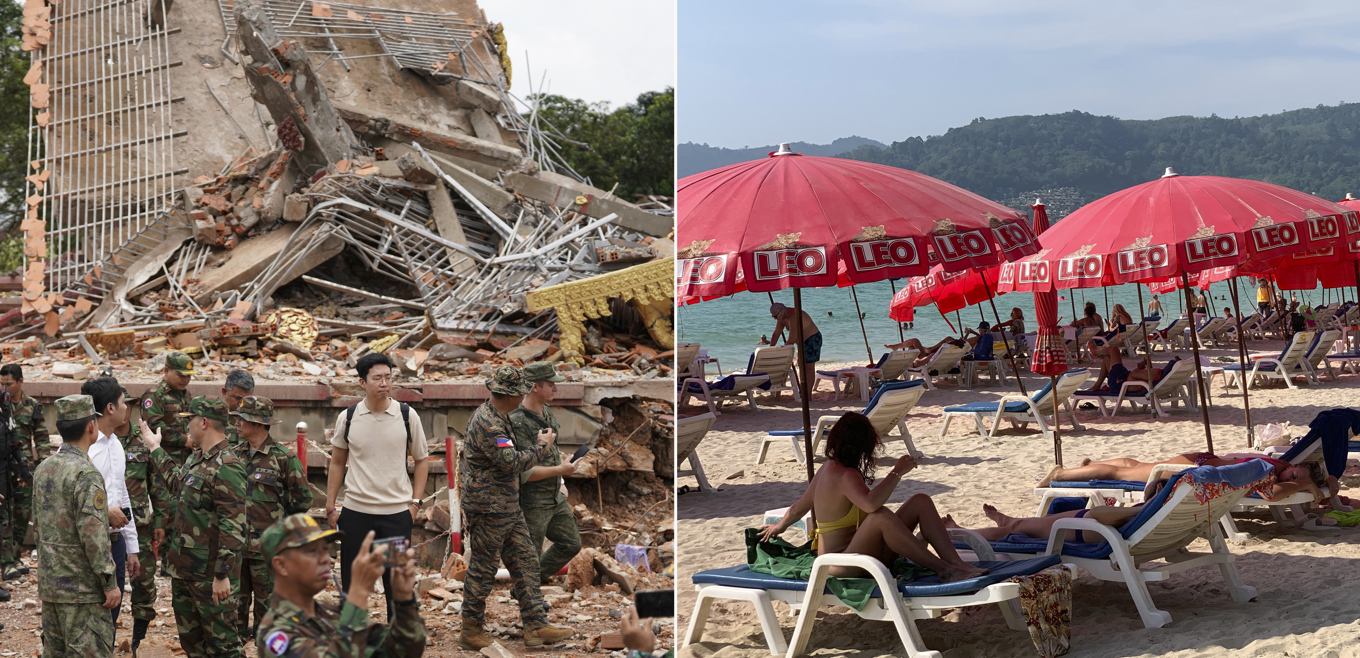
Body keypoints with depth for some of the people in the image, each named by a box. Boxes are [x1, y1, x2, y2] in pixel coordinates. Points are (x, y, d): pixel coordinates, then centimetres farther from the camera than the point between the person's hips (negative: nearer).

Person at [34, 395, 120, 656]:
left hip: (49, 584, 9)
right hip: (81, 587, -9)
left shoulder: (43, 468, 8)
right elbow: (94, 536, -23)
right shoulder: (86, 473, -19)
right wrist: (110, 583, -17)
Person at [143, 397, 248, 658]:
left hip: (208, 573, -10)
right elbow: (176, 481, 36)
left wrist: (222, 575, -27)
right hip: (182, 568, 10)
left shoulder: (226, 467, -21)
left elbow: (233, 527, -25)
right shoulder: (196, 460, 10)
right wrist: (156, 449, 43)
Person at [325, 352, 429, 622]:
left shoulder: (407, 416, -2)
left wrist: (415, 502, 1)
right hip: (355, 511, 1)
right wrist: (330, 507, 8)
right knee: (351, 581, 7)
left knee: (397, 582, 4)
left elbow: (421, 459, 8)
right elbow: (337, 463, 11)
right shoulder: (347, 418, 0)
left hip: (397, 512, -1)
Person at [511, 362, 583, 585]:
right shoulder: (517, 423, -23)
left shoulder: (547, 413, 6)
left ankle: (538, 577, 32)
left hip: (555, 498, 9)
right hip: (532, 503, -9)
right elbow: (524, 472, -25)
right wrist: (561, 470, -21)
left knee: (571, 544, 16)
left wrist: (560, 482, 15)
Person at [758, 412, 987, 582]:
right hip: (841, 565, -10)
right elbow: (871, 504, -42)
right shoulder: (845, 475, -20)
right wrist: (897, 472, -31)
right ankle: (943, 570, -31)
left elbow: (798, 508, 22)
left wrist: (778, 527, 40)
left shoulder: (828, 469, 9)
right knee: (881, 516, -38)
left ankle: (958, 564, -15)